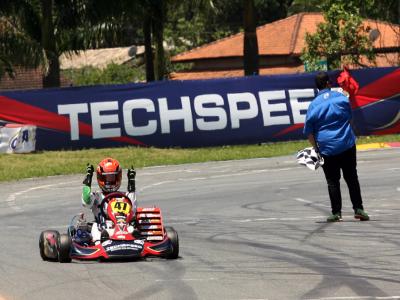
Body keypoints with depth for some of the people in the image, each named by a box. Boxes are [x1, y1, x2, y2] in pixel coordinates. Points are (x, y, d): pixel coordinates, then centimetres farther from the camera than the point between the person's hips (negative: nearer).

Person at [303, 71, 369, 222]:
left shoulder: (314, 105, -5)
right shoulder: (341, 98, -2)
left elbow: (309, 131, -3)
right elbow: (350, 118, 13)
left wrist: (316, 148, 5)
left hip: (327, 149, -1)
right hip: (347, 145, 1)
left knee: (332, 182, 5)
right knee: (352, 178, 9)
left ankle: (336, 213, 3)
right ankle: (358, 209, 7)